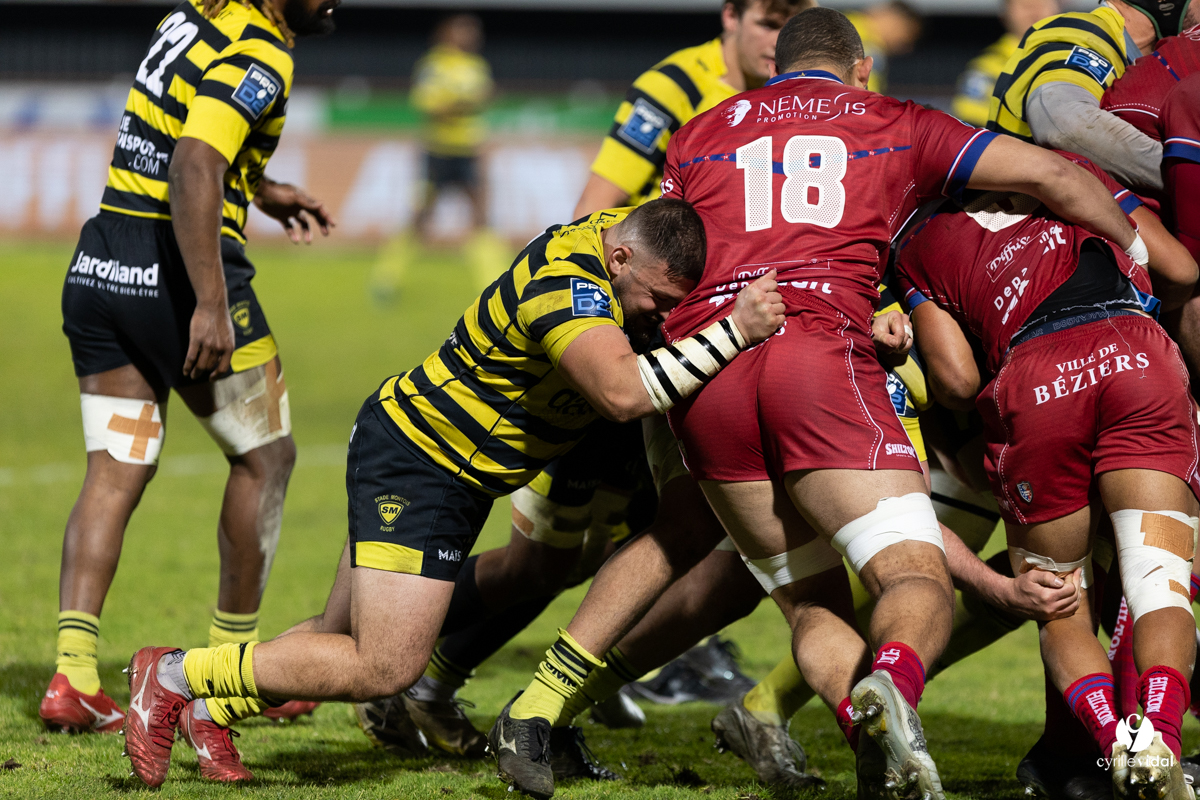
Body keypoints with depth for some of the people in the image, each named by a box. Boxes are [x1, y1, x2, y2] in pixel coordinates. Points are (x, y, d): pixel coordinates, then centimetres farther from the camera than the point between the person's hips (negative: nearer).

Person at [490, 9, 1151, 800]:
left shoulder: (703, 133, 29)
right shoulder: (895, 124, 22)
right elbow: (1049, 173, 16)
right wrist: (1139, 250, 29)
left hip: (701, 375, 3)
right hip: (822, 352, -3)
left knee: (813, 603, 10)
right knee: (919, 584, -6)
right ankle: (891, 686, -42)